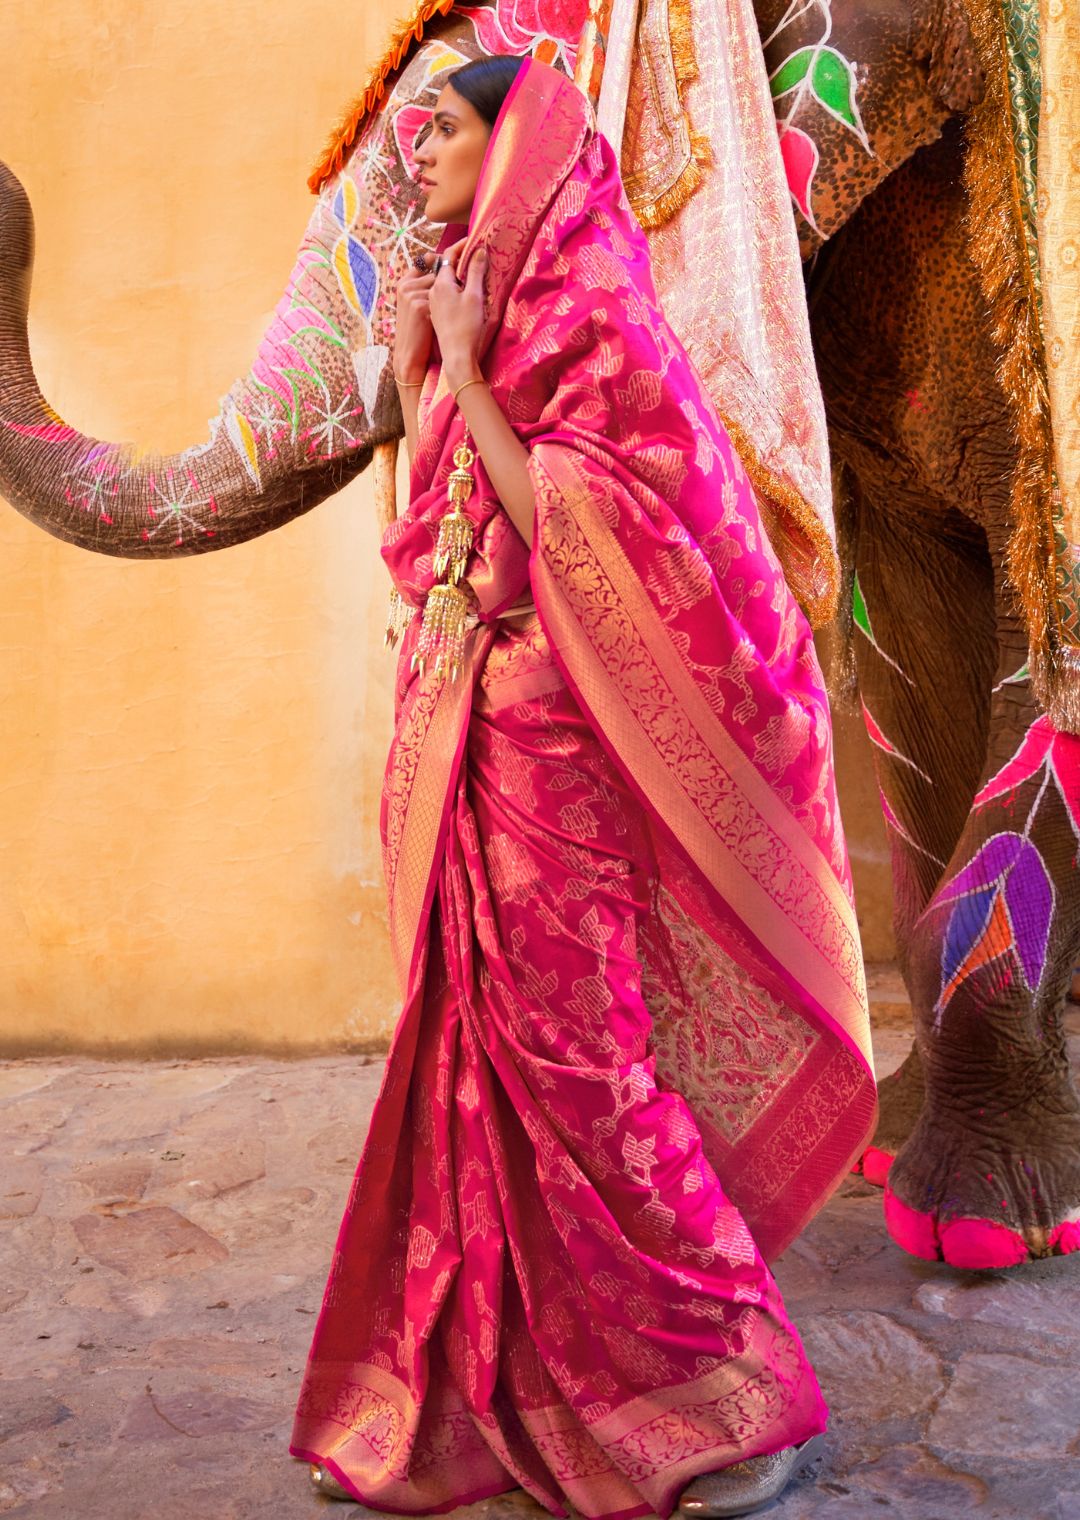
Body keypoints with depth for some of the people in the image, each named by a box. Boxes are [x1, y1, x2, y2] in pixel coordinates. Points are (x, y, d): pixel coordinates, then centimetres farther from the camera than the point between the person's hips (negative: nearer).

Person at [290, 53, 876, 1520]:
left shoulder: (590, 312, -7)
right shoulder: (480, 312, 19)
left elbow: (568, 525, -18)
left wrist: (466, 375, -13)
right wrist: (416, 381, 12)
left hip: (546, 740, -8)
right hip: (467, 736, 8)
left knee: (572, 1053, -7)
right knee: (489, 1047, 11)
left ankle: (737, 1390, 8)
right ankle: (506, 1389, 24)